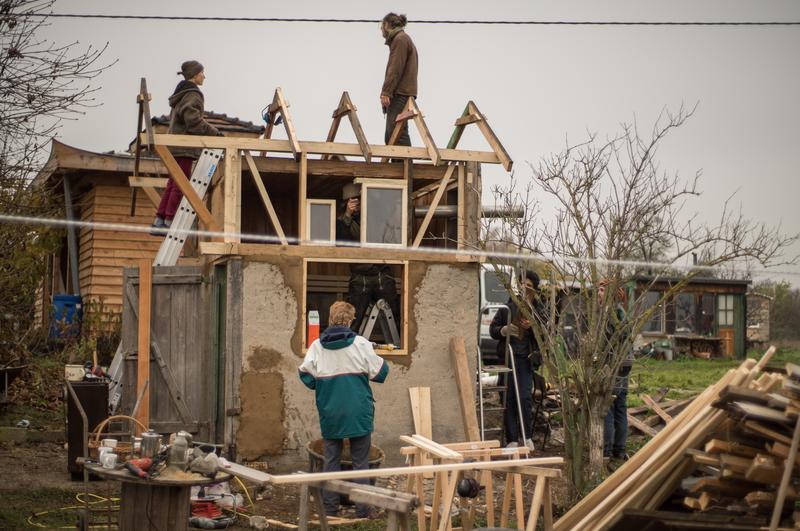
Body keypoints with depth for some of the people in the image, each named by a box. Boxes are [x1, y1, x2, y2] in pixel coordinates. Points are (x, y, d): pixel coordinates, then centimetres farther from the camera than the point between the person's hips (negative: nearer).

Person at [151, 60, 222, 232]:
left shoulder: (180, 95, 20)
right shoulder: (192, 95, -10)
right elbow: (194, 121, -20)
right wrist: (214, 132, -16)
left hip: (175, 145, 10)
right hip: (184, 147, -10)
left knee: (173, 184, 10)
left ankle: (159, 221, 9)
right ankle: (170, 221, -8)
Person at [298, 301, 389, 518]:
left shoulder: (317, 346, -3)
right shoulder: (360, 344, -9)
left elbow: (306, 376, -2)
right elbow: (380, 372, -6)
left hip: (330, 413, 2)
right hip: (358, 412, -2)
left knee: (331, 460, 12)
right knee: (360, 461, 6)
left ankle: (330, 507, 13)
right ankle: (362, 509, 7)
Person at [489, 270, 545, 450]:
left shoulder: (538, 309, 6)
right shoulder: (509, 306, 5)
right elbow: (493, 329, 8)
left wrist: (533, 327, -13)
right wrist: (504, 330, -12)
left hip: (527, 358, 0)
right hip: (508, 357, 0)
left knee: (525, 397, -9)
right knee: (509, 398, -1)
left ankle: (526, 435, 8)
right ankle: (512, 439, 6)